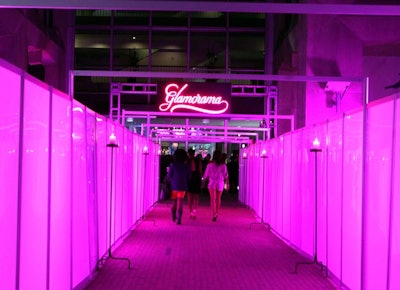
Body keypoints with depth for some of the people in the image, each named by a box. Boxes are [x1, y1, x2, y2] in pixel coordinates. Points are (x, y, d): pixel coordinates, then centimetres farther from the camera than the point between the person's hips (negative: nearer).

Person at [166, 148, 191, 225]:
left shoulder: (173, 165, -9)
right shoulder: (187, 166, -4)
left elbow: (169, 176, -6)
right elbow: (189, 178, 4)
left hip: (174, 186, 0)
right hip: (182, 187, 0)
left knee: (174, 202, 18)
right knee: (180, 203, 1)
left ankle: (174, 217, 30)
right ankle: (178, 219, -7)